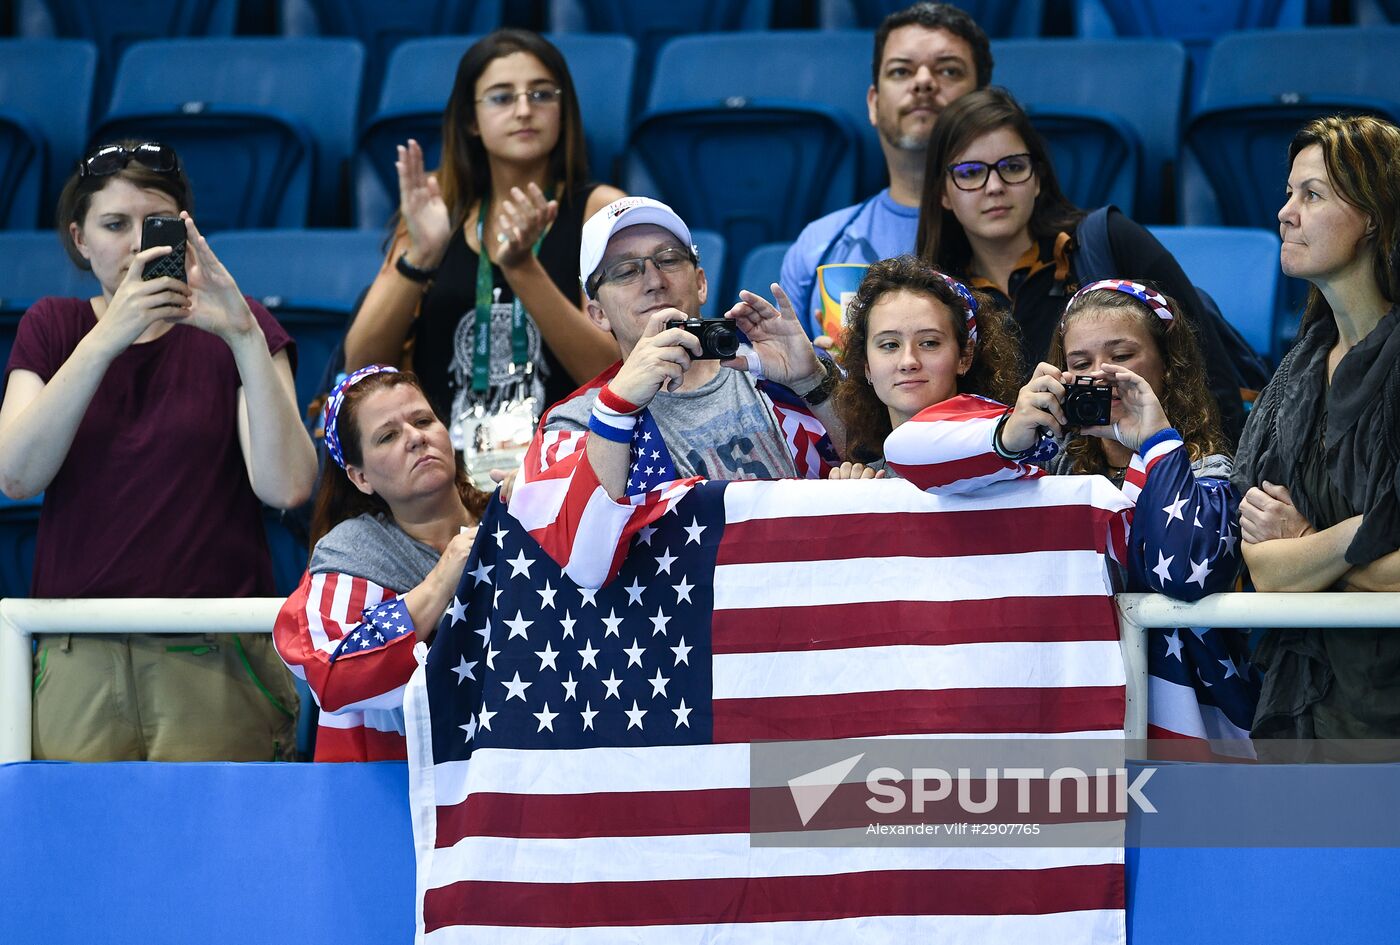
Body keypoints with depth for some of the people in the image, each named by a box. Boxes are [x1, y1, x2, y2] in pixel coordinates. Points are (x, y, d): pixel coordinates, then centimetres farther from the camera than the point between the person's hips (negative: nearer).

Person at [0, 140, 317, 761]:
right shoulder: (51, 329, 13)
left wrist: (244, 337, -16)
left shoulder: (238, 330, 7)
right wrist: (106, 340, -15)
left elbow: (286, 487, -8)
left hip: (214, 662, -1)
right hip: (79, 663, 1)